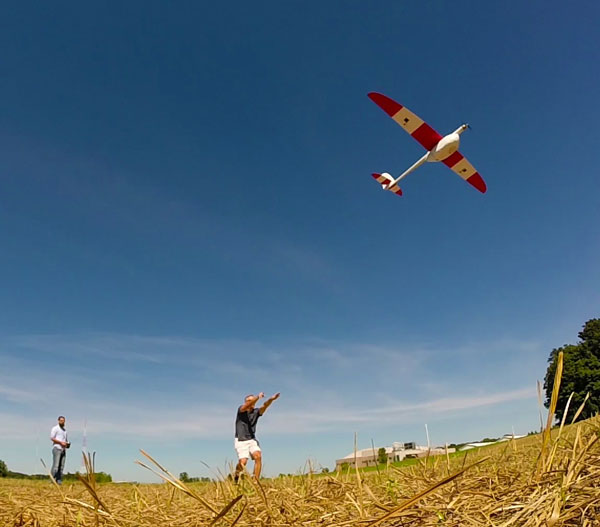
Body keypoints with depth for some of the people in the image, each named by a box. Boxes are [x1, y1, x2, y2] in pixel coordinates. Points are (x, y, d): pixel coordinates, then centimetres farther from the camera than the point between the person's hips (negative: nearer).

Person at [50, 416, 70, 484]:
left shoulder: (65, 430, 23)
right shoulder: (55, 428, 3)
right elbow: (52, 438, -8)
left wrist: (67, 444, 5)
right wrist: (61, 442, -15)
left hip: (63, 450, 6)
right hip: (57, 448, -6)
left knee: (61, 467, 0)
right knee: (56, 465, -13)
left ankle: (59, 481, 0)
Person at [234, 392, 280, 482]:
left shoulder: (256, 412, 4)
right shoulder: (241, 410, -3)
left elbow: (264, 406, -16)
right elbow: (247, 406, -26)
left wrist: (271, 399, -38)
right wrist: (257, 397, -43)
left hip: (252, 440, 3)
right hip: (241, 441, -3)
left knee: (258, 456, -21)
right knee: (243, 462, -16)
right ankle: (236, 475, 17)